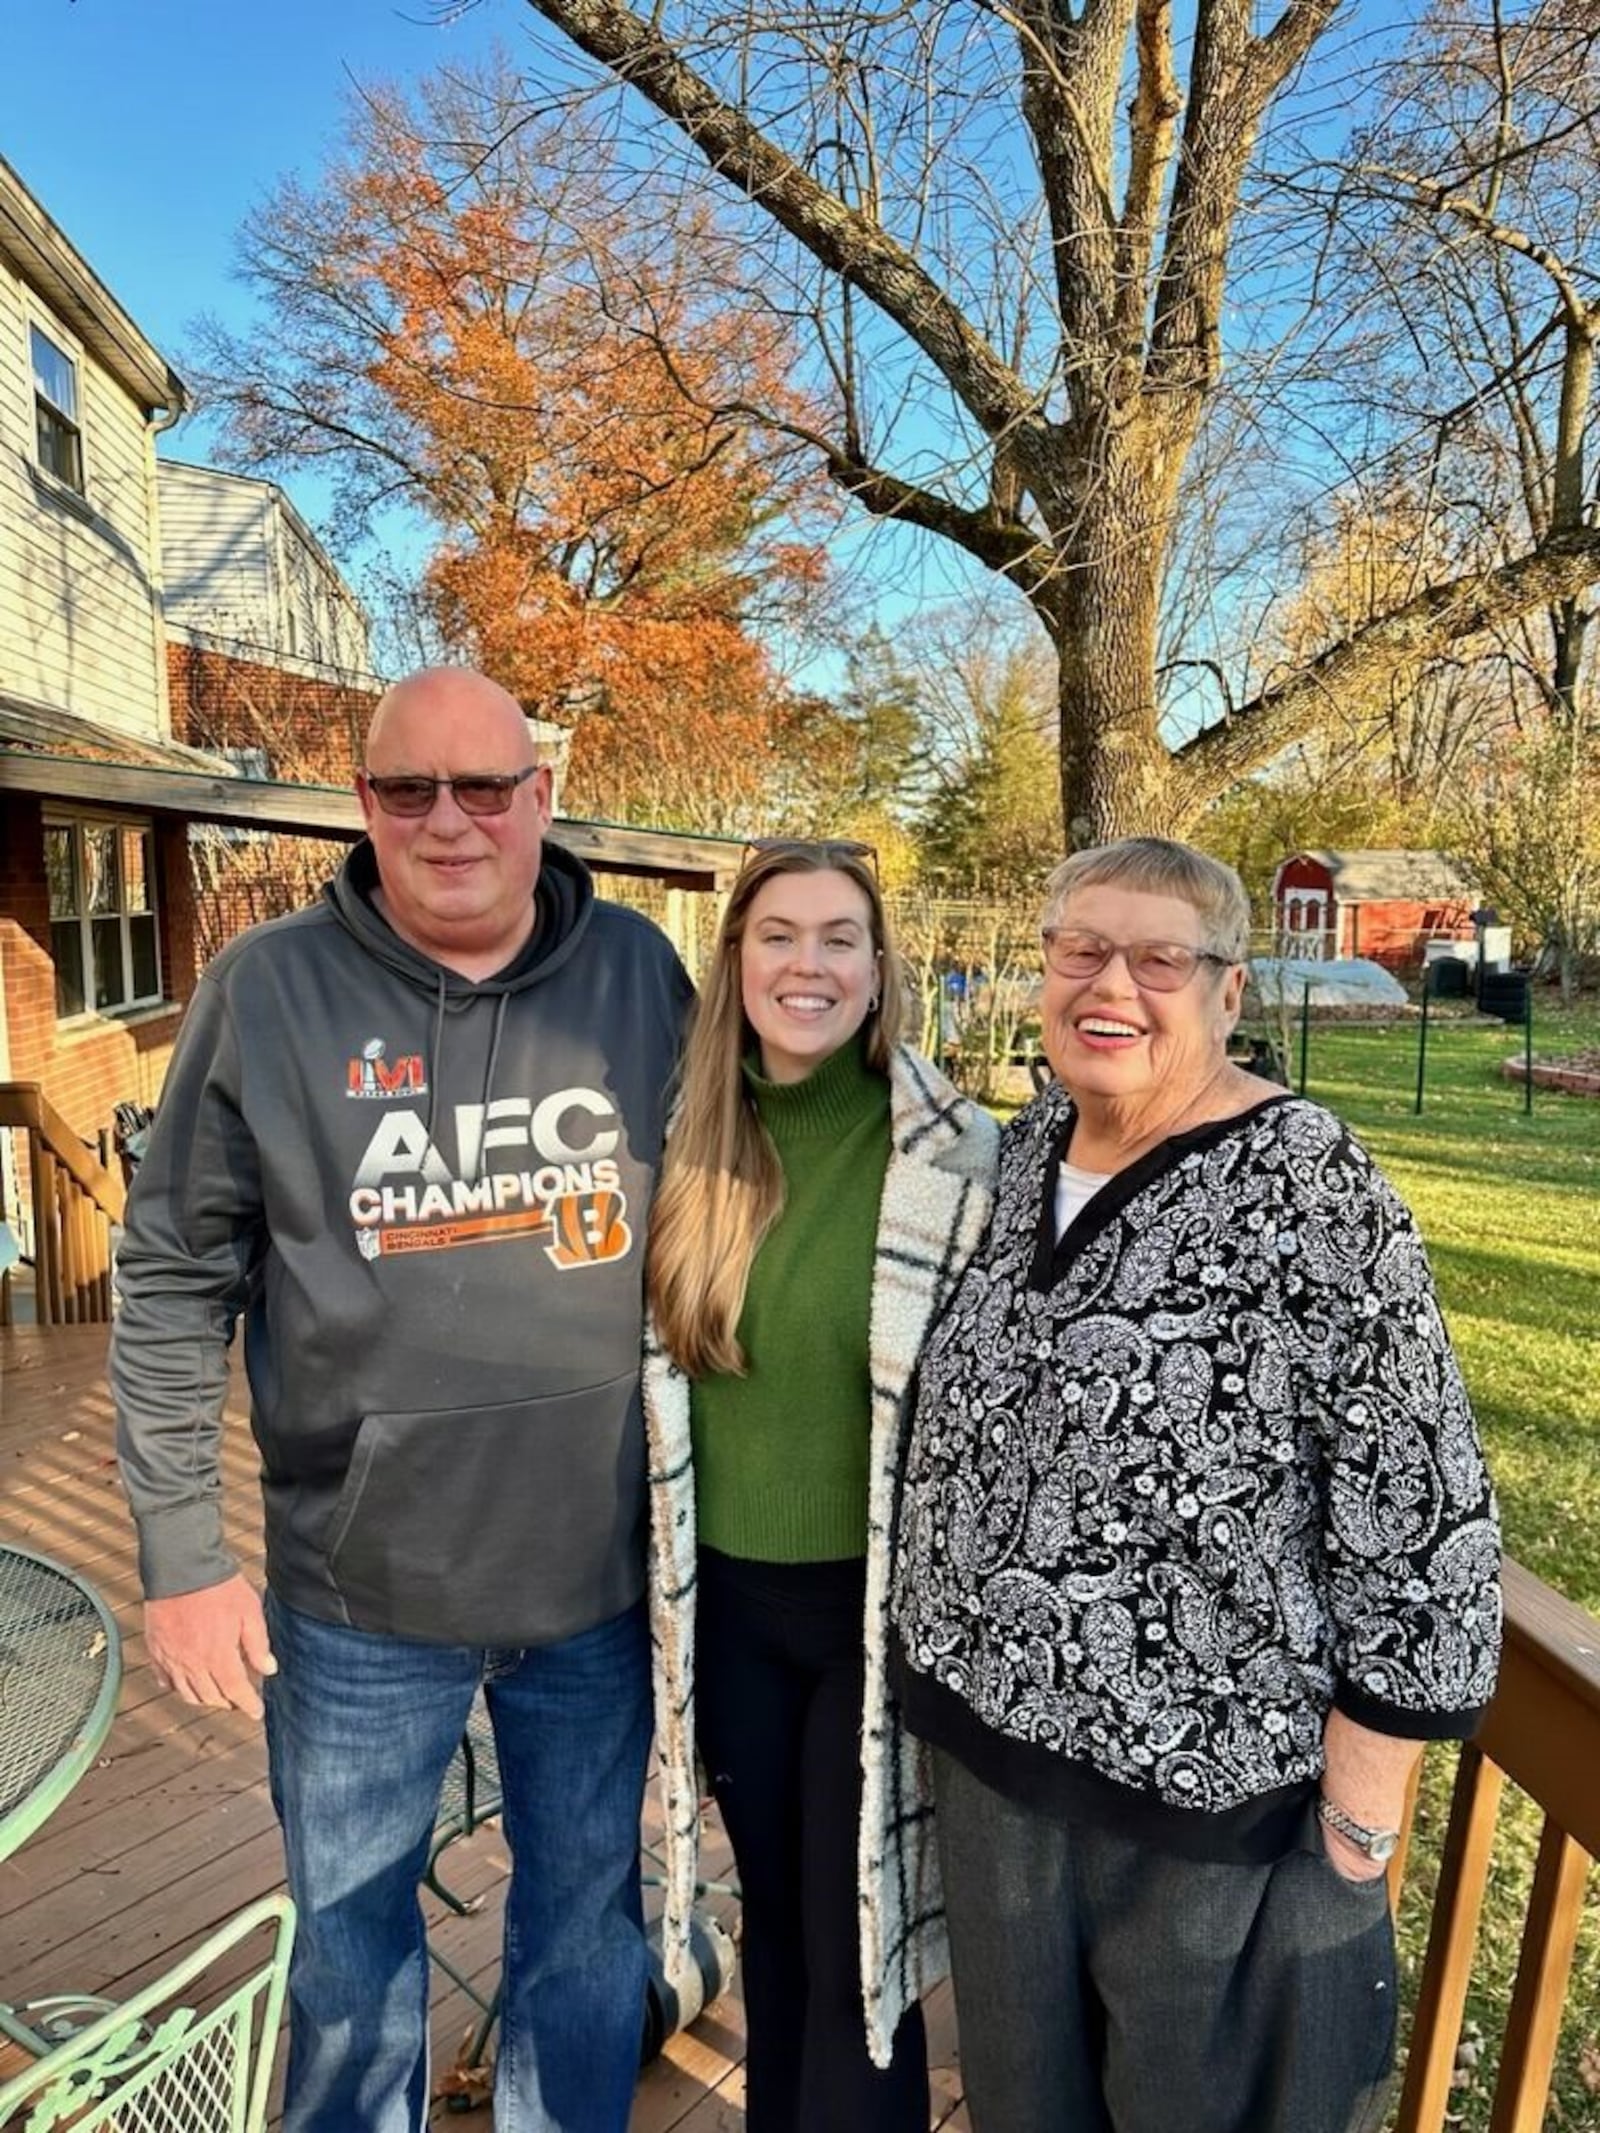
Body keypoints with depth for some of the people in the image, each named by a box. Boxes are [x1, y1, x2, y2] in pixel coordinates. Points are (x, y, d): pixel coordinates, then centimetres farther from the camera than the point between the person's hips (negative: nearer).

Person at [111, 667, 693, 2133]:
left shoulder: (640, 974, -4)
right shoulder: (268, 990, -8)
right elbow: (174, 1282, -4)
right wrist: (183, 1554, -4)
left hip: (599, 1573, 2)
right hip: (359, 1587, -1)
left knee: (591, 1925, 22)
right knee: (351, 1938, 22)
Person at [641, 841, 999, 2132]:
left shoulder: (958, 1155, -16)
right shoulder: (689, 1147, -3)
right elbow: (654, 1369, 8)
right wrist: (666, 1576, 11)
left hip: (878, 1598, -4)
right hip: (725, 1594, 4)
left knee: (861, 1943, 14)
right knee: (774, 1917, 25)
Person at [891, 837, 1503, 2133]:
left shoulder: (1309, 1187, -20)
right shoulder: (1026, 1149, 0)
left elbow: (1423, 1497, -18)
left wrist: (1368, 1783, -13)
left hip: (1216, 1765, -5)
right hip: (991, 1720, 6)